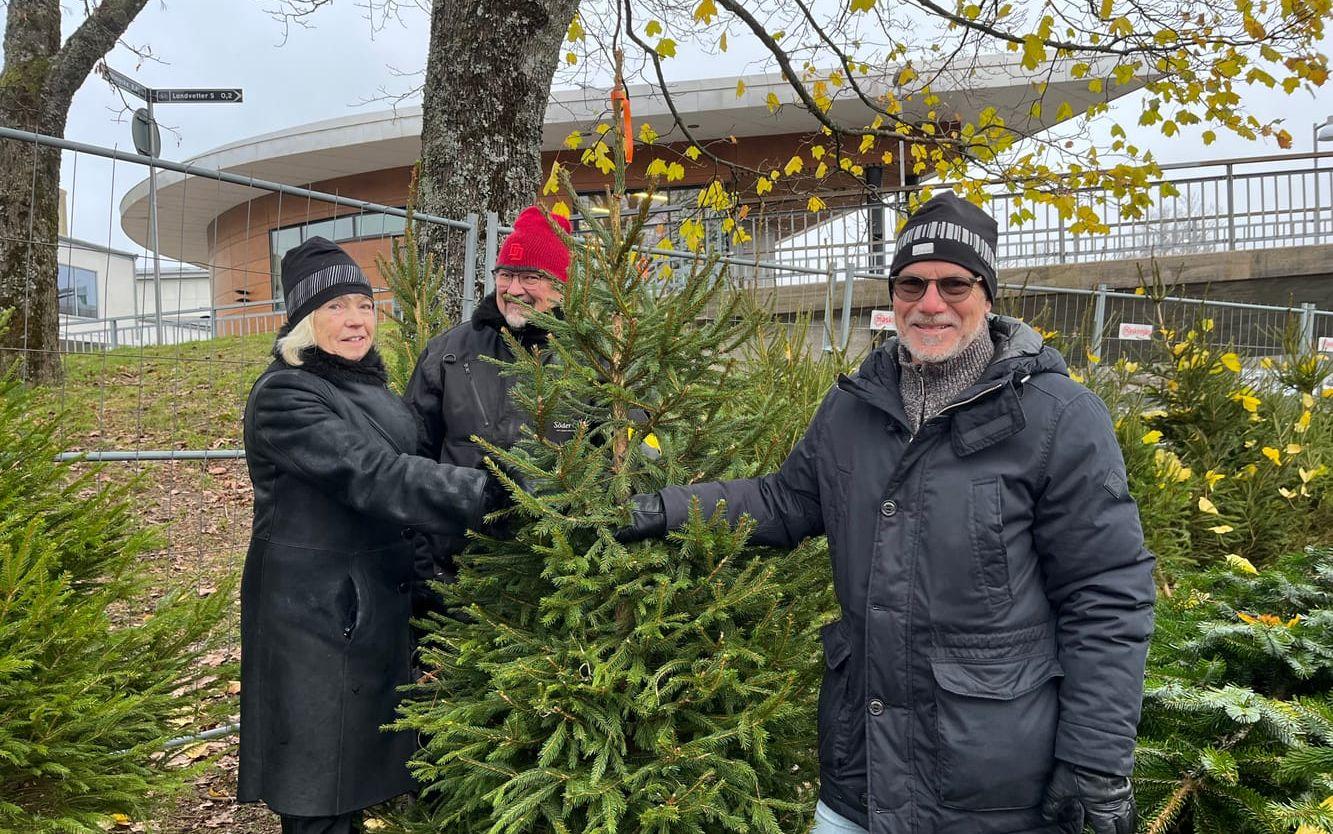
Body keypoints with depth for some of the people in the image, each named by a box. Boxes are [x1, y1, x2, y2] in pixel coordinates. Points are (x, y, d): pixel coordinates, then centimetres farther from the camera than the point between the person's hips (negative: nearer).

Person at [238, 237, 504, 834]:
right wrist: (486, 492, -34)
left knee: (357, 772, 19)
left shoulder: (366, 384, 12)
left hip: (378, 602, 9)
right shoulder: (284, 396, -17)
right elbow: (373, 476, -28)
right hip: (316, 613, -8)